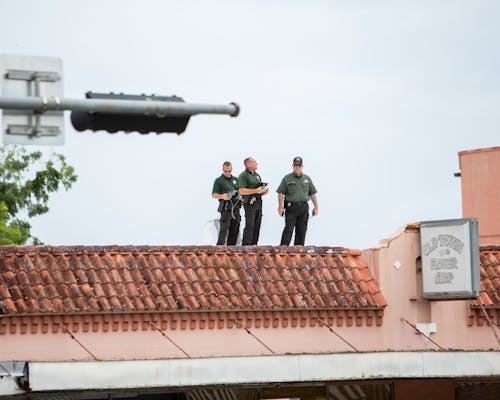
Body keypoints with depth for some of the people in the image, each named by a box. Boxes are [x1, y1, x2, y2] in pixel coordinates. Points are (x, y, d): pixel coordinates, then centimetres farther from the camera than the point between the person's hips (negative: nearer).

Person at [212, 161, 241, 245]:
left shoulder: (235, 179, 17)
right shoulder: (219, 181, 1)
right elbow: (214, 195, -4)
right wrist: (222, 196, -23)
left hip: (236, 207, 6)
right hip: (226, 208, -6)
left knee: (235, 230, 6)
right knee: (224, 229, -12)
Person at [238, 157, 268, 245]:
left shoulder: (257, 175, 19)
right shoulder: (243, 176, -7)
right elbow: (242, 191, -17)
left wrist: (264, 191, 5)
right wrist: (256, 191, -18)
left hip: (258, 202, 8)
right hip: (250, 203, -8)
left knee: (257, 226, 7)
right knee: (249, 226, -11)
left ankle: (254, 245, 12)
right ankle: (246, 245, -10)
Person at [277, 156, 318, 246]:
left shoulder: (307, 179, 12)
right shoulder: (287, 178, 2)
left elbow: (312, 194, 14)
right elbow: (281, 193, -1)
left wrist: (316, 207, 9)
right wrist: (280, 206, -12)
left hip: (304, 208, 3)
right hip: (291, 207, -3)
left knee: (301, 230, 5)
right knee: (289, 229, -10)